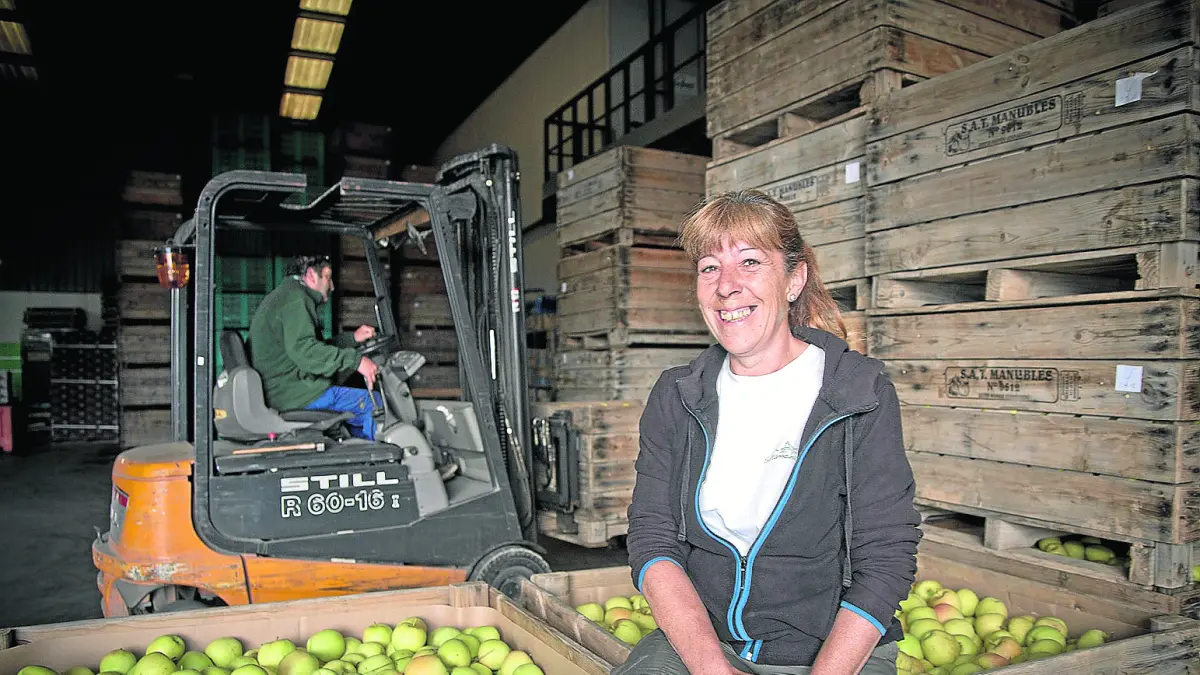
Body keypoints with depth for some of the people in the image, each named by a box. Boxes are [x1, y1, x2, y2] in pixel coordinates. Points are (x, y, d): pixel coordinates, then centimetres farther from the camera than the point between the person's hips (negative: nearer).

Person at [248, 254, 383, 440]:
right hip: (293, 394, -11)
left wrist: (352, 338, 20)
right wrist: (355, 360, -26)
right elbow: (302, 349, -27)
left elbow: (317, 348, 26)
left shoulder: (280, 297, 25)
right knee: (372, 403, -12)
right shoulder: (295, 296, -10)